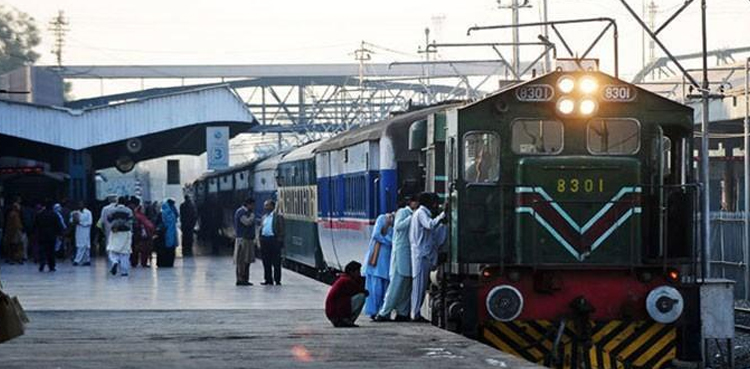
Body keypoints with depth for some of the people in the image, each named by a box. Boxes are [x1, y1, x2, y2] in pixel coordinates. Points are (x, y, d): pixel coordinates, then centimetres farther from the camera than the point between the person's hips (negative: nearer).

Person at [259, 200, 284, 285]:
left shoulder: (278, 217, -2)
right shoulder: (264, 217, 18)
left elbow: (281, 230, -6)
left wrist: (280, 241, -14)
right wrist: (260, 240, 10)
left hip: (274, 240, -6)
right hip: (264, 239, 6)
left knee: (276, 262, -3)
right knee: (266, 262, 7)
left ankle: (277, 280, 1)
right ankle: (268, 279, 13)